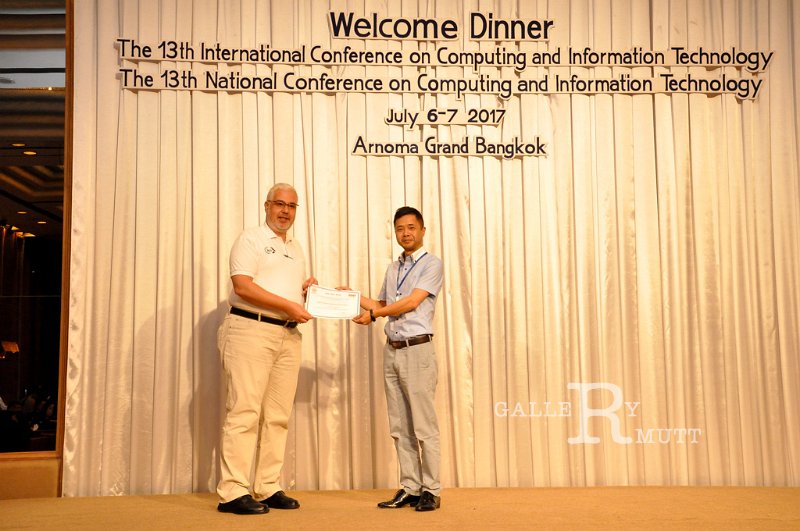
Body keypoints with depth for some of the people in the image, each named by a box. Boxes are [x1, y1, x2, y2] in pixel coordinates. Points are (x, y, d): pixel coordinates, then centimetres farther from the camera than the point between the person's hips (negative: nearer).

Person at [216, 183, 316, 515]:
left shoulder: (295, 249, 22)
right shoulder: (251, 239, 0)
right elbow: (243, 286, -13)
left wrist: (306, 291, 6)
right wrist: (288, 305, -16)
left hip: (288, 335, 7)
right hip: (251, 329, -7)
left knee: (277, 416, 6)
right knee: (245, 412, -9)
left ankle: (268, 488, 11)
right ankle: (233, 492, -6)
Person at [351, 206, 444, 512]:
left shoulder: (432, 264, -2)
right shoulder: (393, 269, 18)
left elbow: (412, 302, -11)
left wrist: (373, 315, -6)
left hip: (417, 350, -6)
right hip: (392, 350, 7)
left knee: (424, 426, -5)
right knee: (400, 427, 7)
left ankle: (430, 490, 2)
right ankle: (409, 488, 13)